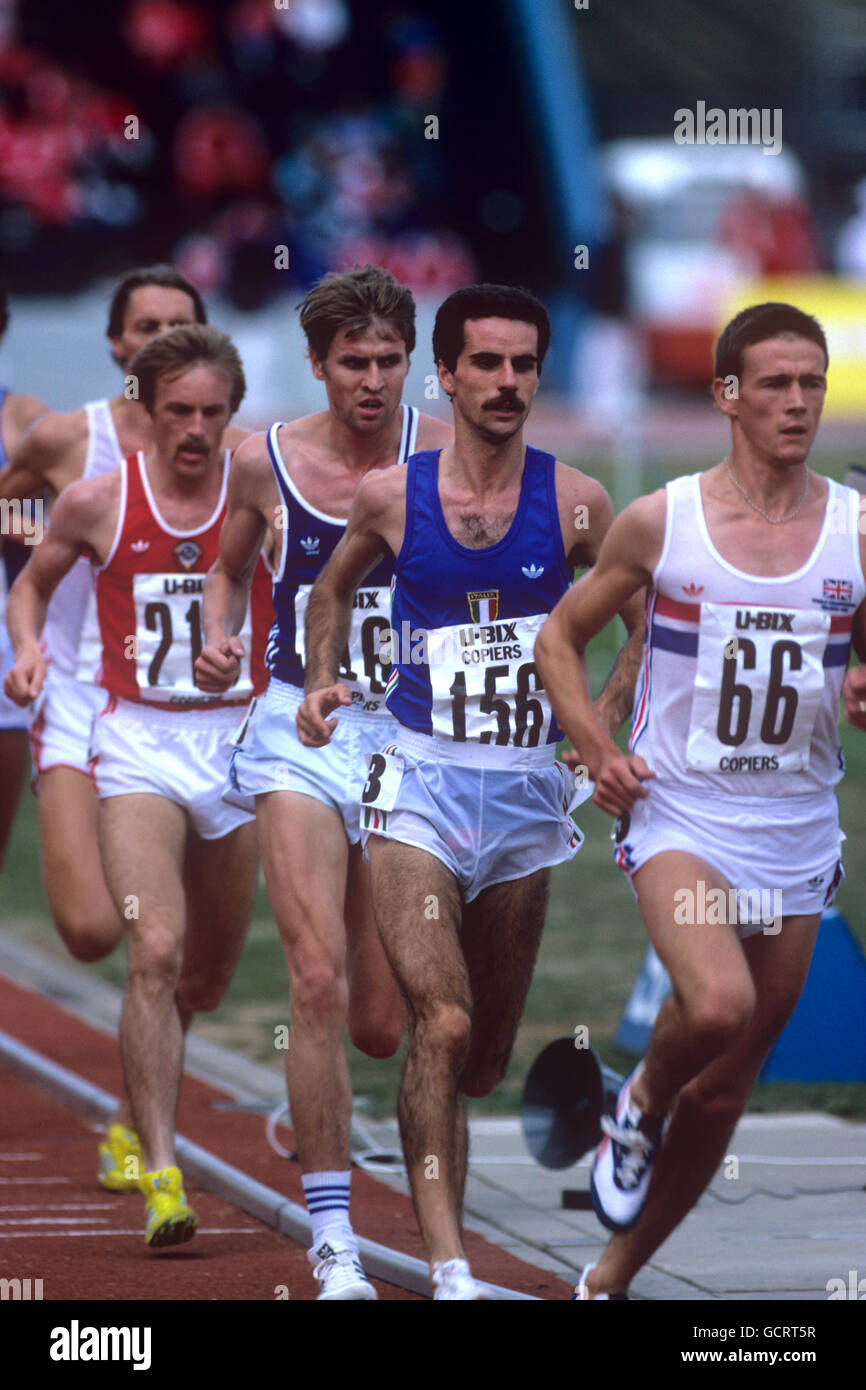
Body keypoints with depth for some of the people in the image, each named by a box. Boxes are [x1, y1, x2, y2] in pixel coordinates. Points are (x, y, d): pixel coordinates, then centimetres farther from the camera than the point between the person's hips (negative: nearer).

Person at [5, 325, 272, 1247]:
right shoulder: (97, 503, -1)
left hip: (239, 740, 2)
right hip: (138, 745, -2)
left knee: (209, 976, 15)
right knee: (155, 953, -20)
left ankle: (143, 1098, 48)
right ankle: (160, 1177, -21)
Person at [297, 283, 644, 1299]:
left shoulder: (573, 503, 0)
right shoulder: (390, 496, 0)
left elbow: (650, 621, 11)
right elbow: (334, 588, 21)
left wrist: (605, 721, -2)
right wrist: (321, 683, 7)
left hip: (526, 793, 2)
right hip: (419, 783, -2)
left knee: (485, 1057, 12)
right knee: (443, 1025, -20)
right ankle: (449, 1269, -22)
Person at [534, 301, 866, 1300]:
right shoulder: (659, 523, -3)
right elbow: (561, 636, 9)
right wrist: (598, 754, -5)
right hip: (679, 815, -3)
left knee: (723, 1091, 8)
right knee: (716, 1006, -30)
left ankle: (611, 1276, 26)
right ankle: (639, 1105, 4)